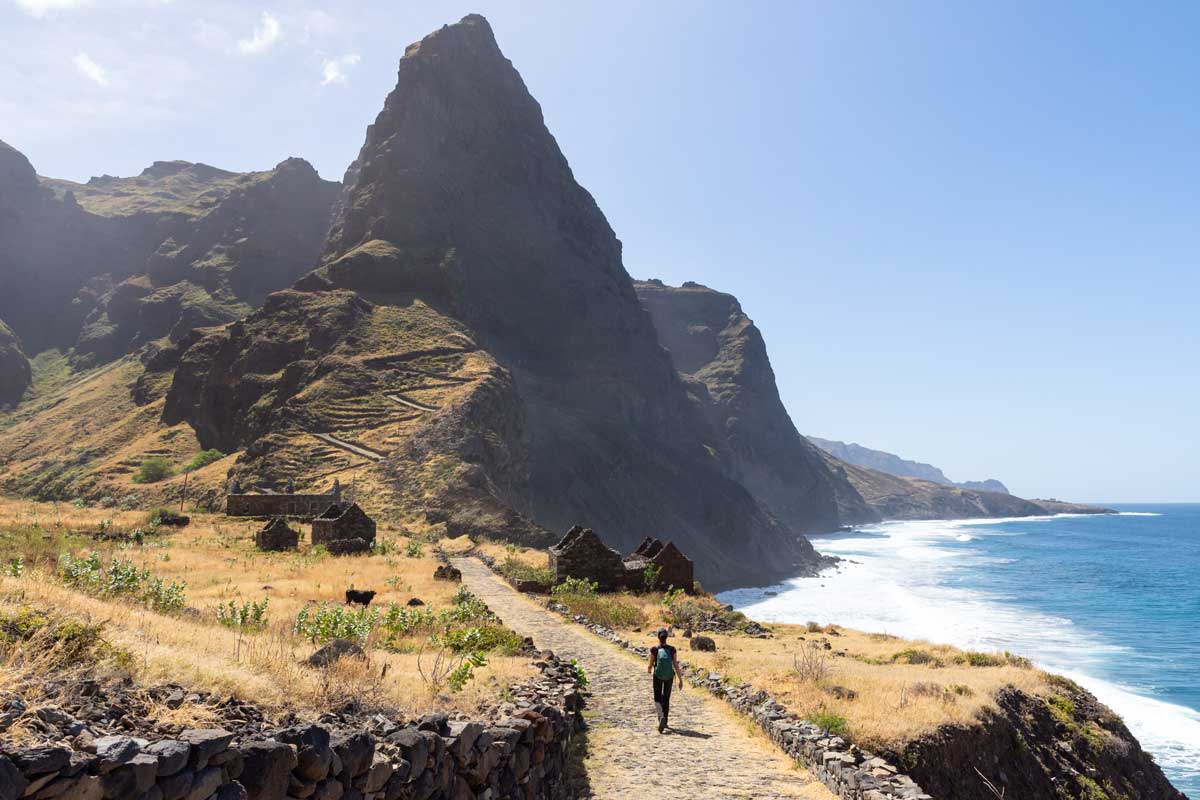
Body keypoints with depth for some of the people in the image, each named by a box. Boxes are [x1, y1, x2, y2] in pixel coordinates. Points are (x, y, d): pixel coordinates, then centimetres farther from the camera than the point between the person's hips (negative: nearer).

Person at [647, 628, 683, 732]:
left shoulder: (654, 649, -13)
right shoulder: (672, 649, -9)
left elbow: (651, 665, -4)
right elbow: (676, 666, -9)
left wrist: (649, 670, 20)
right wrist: (681, 680, -2)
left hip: (658, 676, -2)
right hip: (669, 677, 2)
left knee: (658, 699, 9)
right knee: (666, 698, 19)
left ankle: (661, 717, -19)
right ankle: (664, 722, 25)